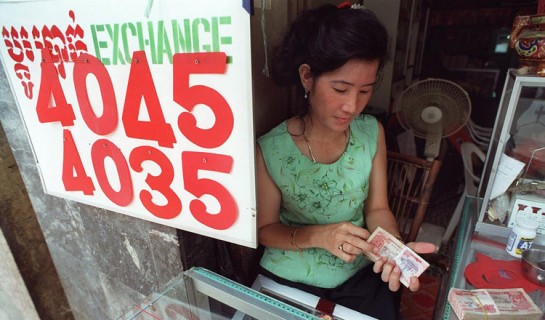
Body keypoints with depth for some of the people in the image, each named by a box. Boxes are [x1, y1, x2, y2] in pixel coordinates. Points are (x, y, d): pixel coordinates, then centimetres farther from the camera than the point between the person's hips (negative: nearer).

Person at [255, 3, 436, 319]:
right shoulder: (269, 150, -21)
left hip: (362, 274, 3)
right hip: (290, 280, -2)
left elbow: (377, 208, -2)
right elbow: (266, 228, -10)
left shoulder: (372, 133, -10)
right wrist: (319, 235, -26)